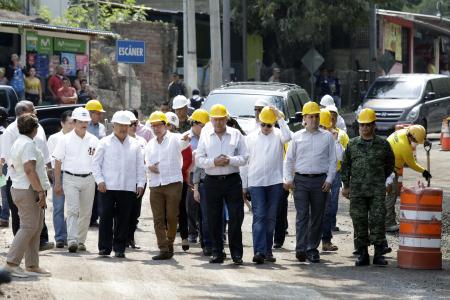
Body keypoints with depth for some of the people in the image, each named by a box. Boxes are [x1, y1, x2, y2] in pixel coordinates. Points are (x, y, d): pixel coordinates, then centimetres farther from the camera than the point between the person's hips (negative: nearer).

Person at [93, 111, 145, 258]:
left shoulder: (135, 144, 13)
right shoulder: (105, 142, 6)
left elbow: (140, 166, 14)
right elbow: (96, 163, 5)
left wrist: (140, 184, 5)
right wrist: (100, 180, -6)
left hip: (128, 188, 2)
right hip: (108, 187, -2)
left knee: (123, 219, 2)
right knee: (106, 217, -3)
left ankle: (119, 248, 8)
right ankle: (104, 247, 3)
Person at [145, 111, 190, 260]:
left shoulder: (174, 139, 0)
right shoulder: (150, 144, 17)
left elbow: (183, 143, -22)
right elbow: (147, 162, 20)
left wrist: (186, 139, -47)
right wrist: (150, 167, -6)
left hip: (173, 183, -5)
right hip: (155, 185, 5)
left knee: (171, 217, -1)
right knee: (158, 219, -1)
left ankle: (169, 243, 18)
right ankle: (164, 249, -2)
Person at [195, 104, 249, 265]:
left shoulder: (236, 134, 6)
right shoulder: (205, 135, 8)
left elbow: (244, 157, 2)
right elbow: (199, 159, 4)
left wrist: (230, 160, -14)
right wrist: (214, 162, -13)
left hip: (232, 180, -1)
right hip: (212, 181, 1)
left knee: (236, 217, -5)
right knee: (214, 219, 4)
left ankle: (236, 253, 1)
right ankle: (217, 253, 12)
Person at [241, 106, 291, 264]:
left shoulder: (278, 135, 4)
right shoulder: (250, 138, 7)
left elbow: (287, 136, -21)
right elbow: (244, 162, 9)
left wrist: (280, 117, -16)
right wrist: (243, 185, 7)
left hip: (275, 183, 0)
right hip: (256, 183, 0)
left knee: (271, 218, 8)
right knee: (259, 216, -9)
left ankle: (268, 250, 17)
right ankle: (259, 251, -16)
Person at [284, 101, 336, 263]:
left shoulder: (327, 137, 8)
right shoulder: (297, 137, 9)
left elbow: (332, 160, 8)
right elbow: (289, 159, 11)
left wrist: (329, 179, -2)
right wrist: (288, 179, 1)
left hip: (320, 180, 1)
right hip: (301, 180, -1)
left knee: (317, 216, 4)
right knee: (302, 215, -8)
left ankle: (312, 248, 12)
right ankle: (301, 248, -14)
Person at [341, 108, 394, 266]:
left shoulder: (383, 144, 6)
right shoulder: (352, 144, 9)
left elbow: (389, 164, 19)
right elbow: (345, 166, 14)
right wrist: (346, 185, 11)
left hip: (377, 190, -1)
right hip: (357, 190, 1)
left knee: (377, 220, -6)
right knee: (359, 222, 2)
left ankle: (379, 254, -2)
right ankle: (362, 254, 8)